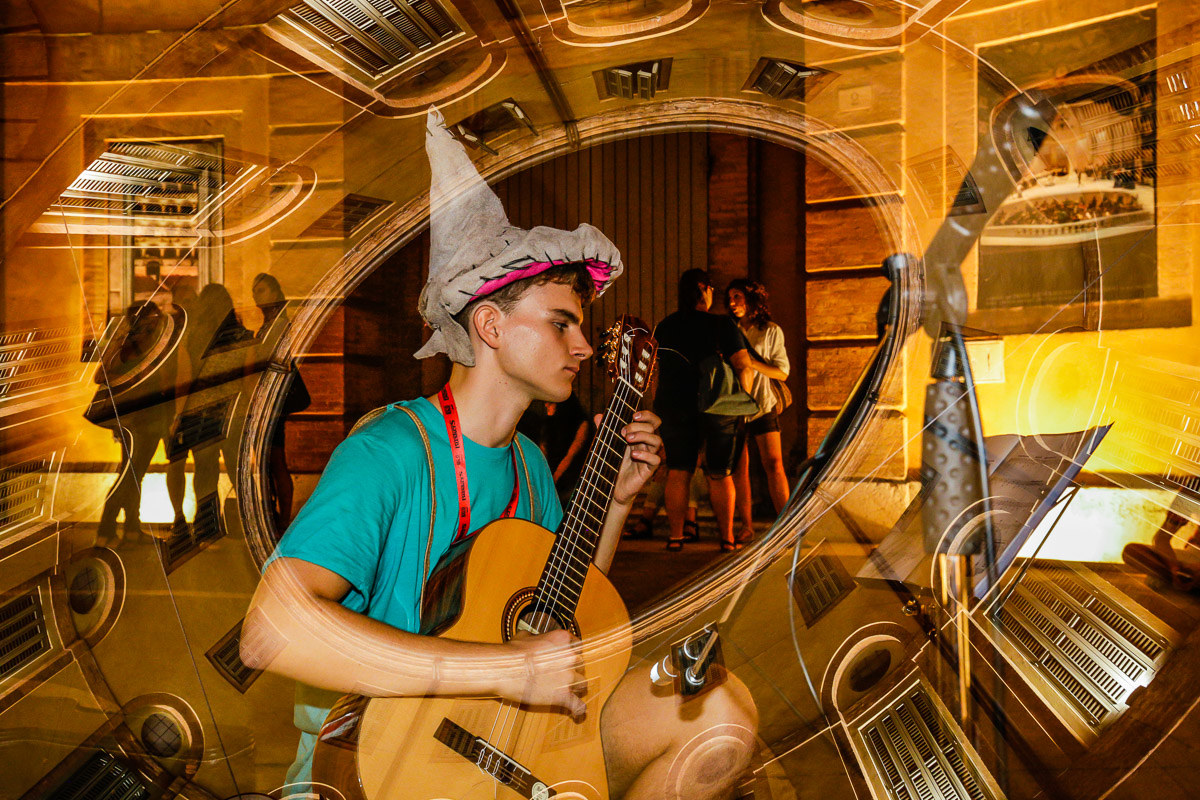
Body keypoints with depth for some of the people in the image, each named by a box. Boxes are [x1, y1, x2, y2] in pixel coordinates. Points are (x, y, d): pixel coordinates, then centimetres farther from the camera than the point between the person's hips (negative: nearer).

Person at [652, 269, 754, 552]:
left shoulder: (665, 326, 6)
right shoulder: (722, 325, -6)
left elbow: (654, 371, 12)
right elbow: (744, 367, -11)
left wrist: (657, 406, 20)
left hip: (674, 408, 3)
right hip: (717, 409, -2)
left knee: (678, 472, 9)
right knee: (720, 475, 7)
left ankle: (675, 536, 9)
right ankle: (727, 537, 12)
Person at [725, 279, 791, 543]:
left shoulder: (771, 331, 3)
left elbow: (782, 372, -3)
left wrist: (750, 362, -16)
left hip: (762, 405, -2)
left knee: (773, 464, -10)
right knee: (739, 468, 1)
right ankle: (746, 526, 8)